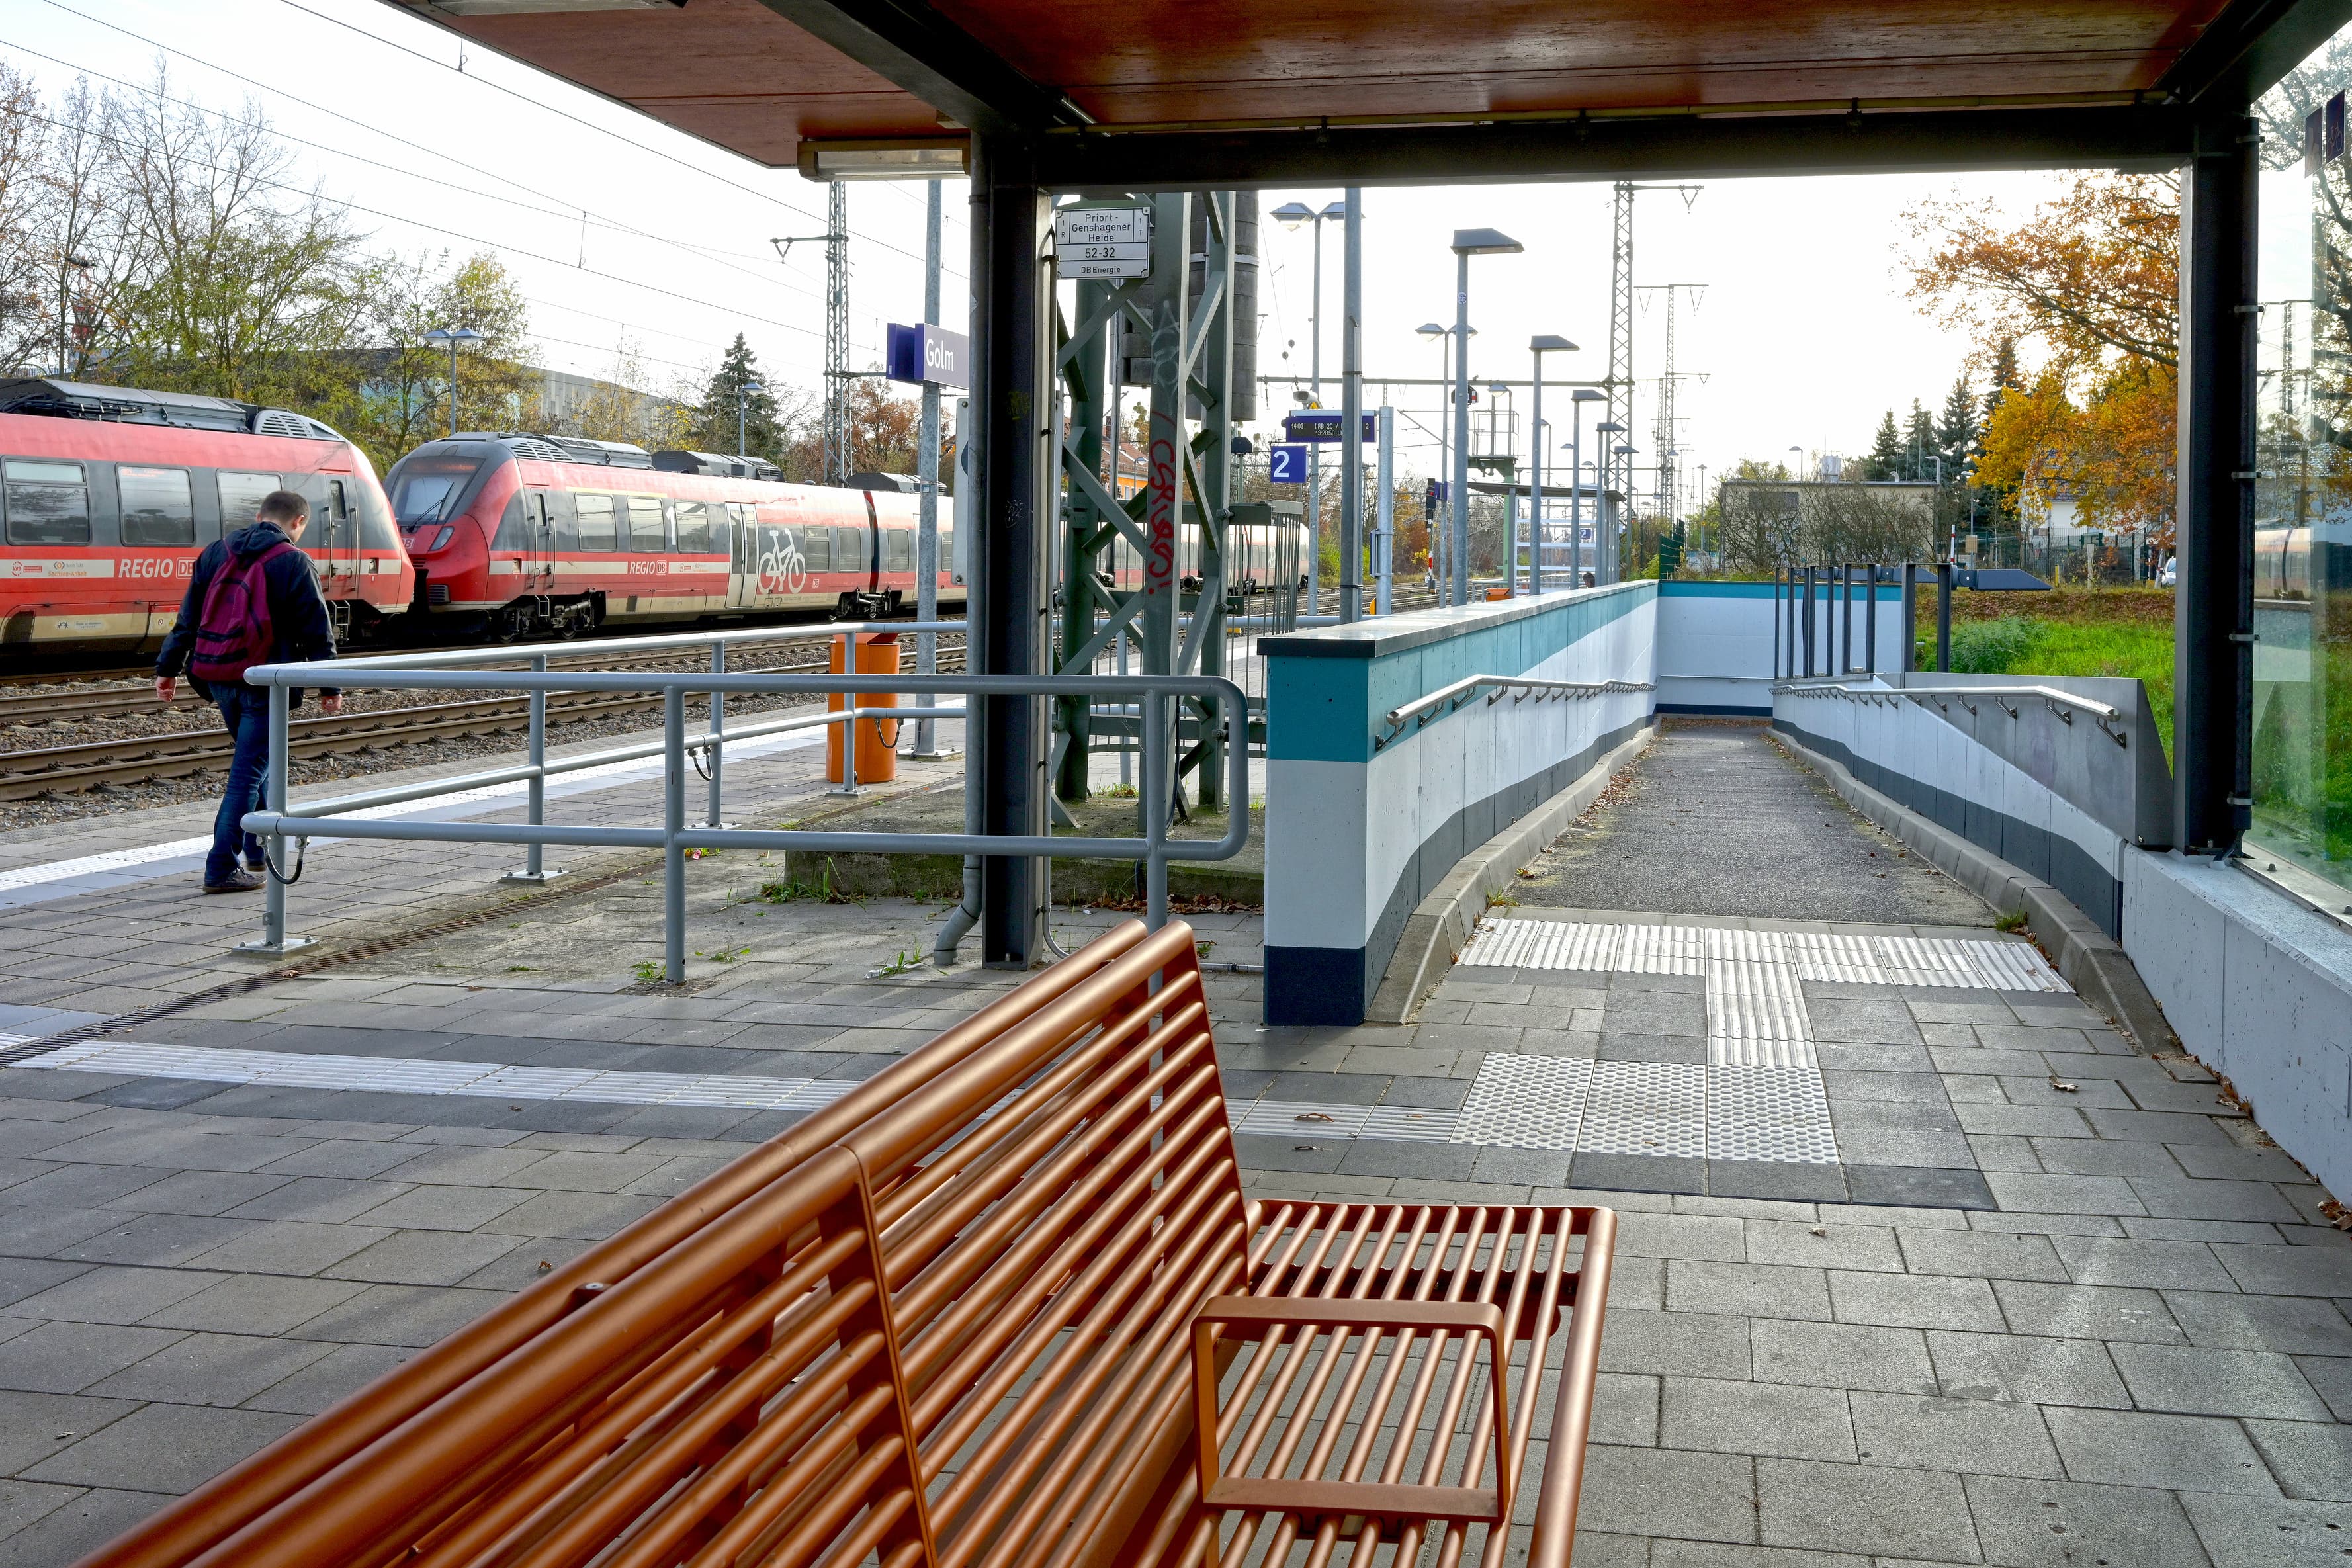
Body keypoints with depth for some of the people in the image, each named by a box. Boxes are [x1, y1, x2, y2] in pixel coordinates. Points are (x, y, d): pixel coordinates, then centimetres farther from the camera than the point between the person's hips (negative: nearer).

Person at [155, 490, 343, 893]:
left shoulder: (217, 552, 9)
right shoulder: (293, 563, -7)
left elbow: (189, 616, 10)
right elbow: (317, 631, -6)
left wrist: (168, 668, 14)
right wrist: (329, 686, 1)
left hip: (217, 677, 6)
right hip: (263, 680, -6)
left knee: (254, 759, 23)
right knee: (249, 771, -2)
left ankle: (258, 848, 30)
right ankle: (222, 868, -5)